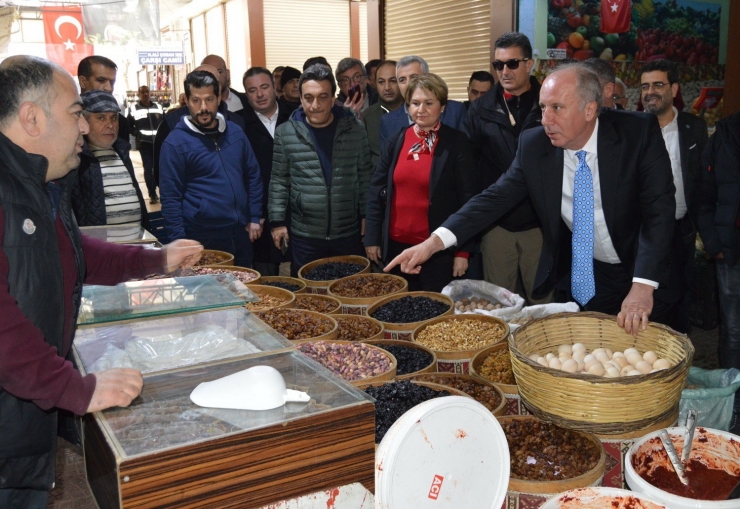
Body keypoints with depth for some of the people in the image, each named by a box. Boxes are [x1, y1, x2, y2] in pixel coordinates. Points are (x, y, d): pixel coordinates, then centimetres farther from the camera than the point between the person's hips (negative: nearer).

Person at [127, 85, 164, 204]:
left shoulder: (158, 107, 10)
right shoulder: (134, 109, 1)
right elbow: (129, 126, 7)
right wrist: (137, 134, -6)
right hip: (144, 144, -2)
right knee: (148, 169, -1)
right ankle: (152, 194, 4)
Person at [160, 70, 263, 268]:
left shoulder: (235, 132, 7)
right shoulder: (175, 142, -8)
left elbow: (253, 176, 15)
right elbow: (170, 198, -8)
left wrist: (254, 218, 9)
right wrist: (180, 242, -12)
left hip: (240, 235, 5)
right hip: (202, 240, -5)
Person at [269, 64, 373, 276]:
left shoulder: (354, 129, 0)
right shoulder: (285, 133, -2)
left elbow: (365, 176, 6)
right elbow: (279, 181, 3)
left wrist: (367, 215, 4)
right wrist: (278, 220, -1)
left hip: (348, 234, 1)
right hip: (304, 236, 0)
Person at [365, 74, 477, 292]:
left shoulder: (456, 142, -6)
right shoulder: (397, 140, 4)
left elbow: (467, 198, -6)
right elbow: (377, 189, 7)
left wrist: (463, 251, -9)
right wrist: (372, 237, 4)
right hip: (397, 245, 4)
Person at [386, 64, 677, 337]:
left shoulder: (639, 133, -18)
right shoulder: (533, 145, -11)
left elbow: (659, 209, -21)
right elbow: (497, 197, -11)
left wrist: (643, 286, -32)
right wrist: (434, 241, -24)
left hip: (637, 272, -2)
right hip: (577, 276, 2)